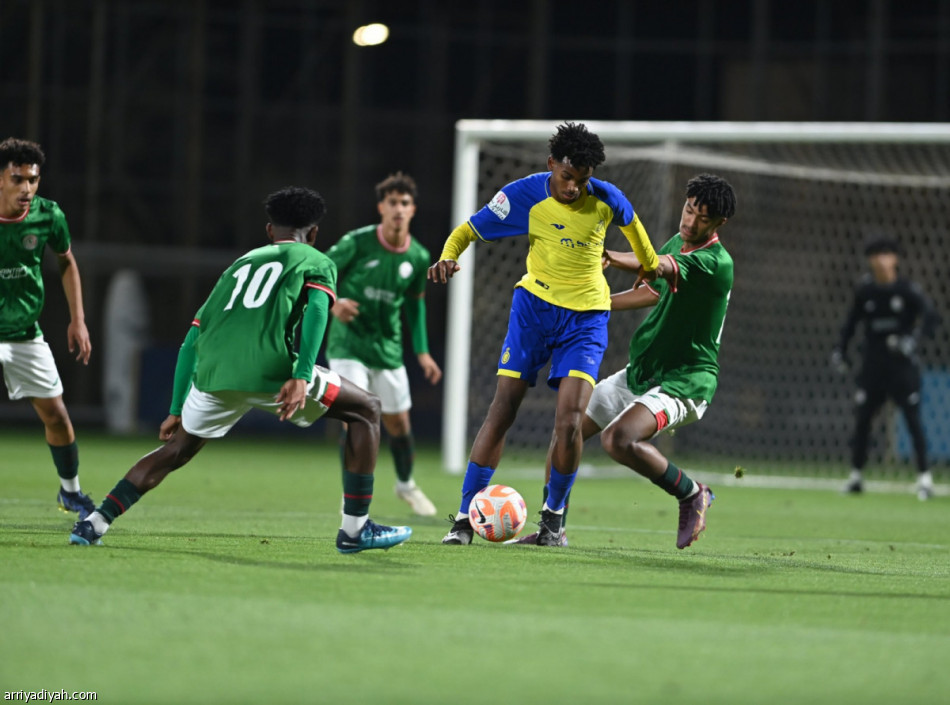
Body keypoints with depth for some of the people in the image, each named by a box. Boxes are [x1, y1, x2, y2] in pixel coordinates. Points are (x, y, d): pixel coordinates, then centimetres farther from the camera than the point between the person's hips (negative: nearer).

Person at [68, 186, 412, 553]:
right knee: (366, 409, 14)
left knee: (177, 448, 29)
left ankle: (95, 523, 19)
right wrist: (301, 378, -14)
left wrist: (177, 410, 36)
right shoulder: (317, 262, 20)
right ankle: (355, 529, 9)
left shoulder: (239, 265, 34)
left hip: (213, 372, 5)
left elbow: (190, 343, 31)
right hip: (270, 368, -5)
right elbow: (316, 308, -4)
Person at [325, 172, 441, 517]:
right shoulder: (357, 243, -16)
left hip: (388, 347, 4)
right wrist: (333, 303, -28)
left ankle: (406, 484, 40)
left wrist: (422, 352, 10)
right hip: (348, 345, -4)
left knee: (398, 422, 14)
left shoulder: (418, 257, -3)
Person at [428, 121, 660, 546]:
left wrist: (651, 264, 30)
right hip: (534, 304, 0)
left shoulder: (606, 200, -8)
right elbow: (469, 229, -3)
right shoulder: (525, 194, -10)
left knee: (569, 421, -15)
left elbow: (630, 223, 16)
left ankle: (553, 518, 6)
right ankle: (464, 517, -1)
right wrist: (448, 256, -24)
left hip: (586, 317, 0)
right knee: (502, 410, -7)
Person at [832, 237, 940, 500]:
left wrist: (913, 338, -29)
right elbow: (852, 320, 13)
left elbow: (929, 315, -15)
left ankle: (924, 478, -6)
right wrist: (840, 348, 4)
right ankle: (856, 476, 17)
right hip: (872, 365, 4)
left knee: (913, 419, -8)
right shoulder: (865, 290, 4)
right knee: (862, 419, 5)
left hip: (902, 364, -4)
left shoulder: (907, 290, -7)